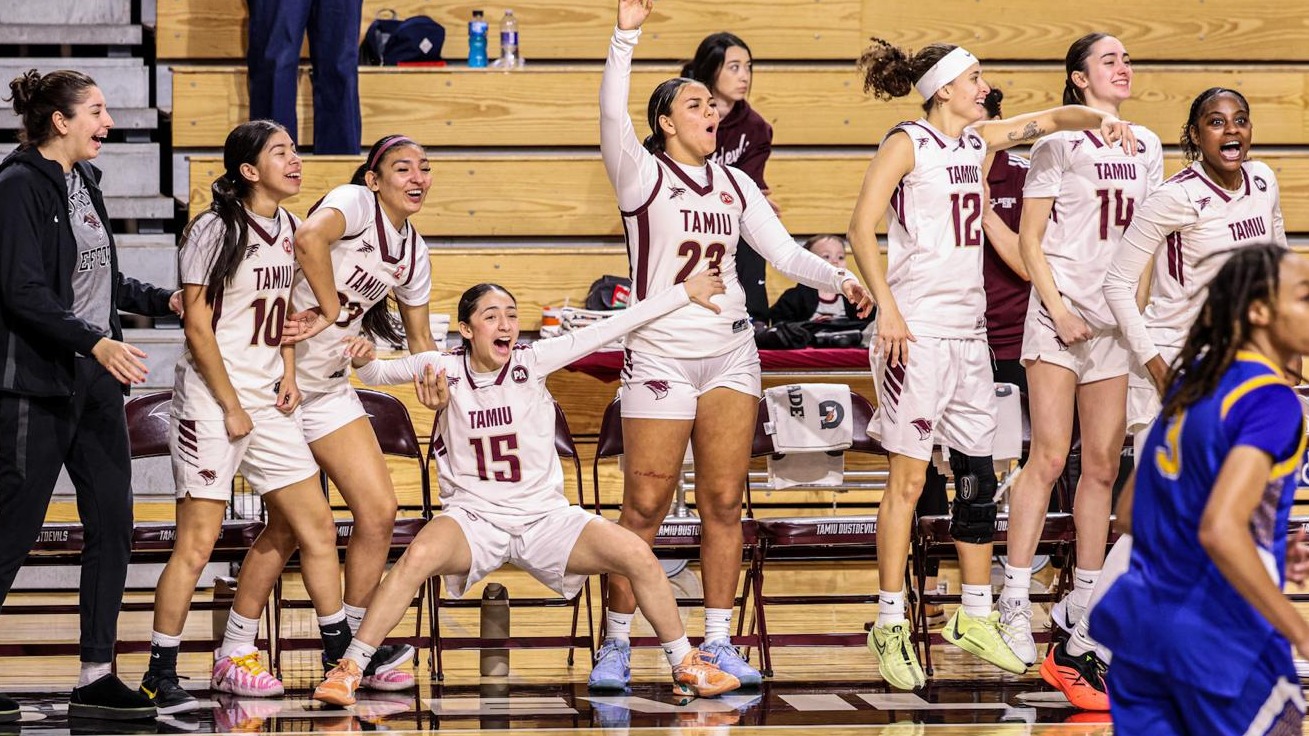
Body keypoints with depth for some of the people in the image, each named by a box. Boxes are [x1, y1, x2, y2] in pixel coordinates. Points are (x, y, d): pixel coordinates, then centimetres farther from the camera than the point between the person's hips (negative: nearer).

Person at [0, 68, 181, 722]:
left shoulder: (84, 182, 13)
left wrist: (164, 300, 18)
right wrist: (96, 342, -26)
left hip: (94, 381, 9)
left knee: (112, 522, 4)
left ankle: (95, 679, 9)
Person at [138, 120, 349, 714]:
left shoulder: (285, 227, 10)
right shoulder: (215, 230, -12)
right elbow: (198, 328, -13)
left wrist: (288, 374, 8)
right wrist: (231, 408, -12)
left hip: (267, 403, 8)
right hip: (211, 399, -7)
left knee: (316, 525, 8)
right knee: (197, 543, -8)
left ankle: (342, 653, 19)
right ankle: (159, 675, -1)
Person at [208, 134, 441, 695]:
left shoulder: (414, 250, 8)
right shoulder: (355, 203, -15)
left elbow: (419, 340, 18)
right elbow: (310, 236, -39)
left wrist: (433, 374, -2)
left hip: (331, 386, 8)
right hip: (280, 378, -8)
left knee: (379, 509, 2)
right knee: (292, 523, -6)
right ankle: (235, 653, 7)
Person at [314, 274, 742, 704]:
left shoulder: (532, 361, -6)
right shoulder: (445, 368, -4)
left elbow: (609, 330, -7)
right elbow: (378, 374, 1)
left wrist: (684, 293, -6)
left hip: (545, 518, 1)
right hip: (473, 517, -1)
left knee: (638, 556, -16)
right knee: (419, 556, -33)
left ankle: (686, 665, 5)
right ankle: (349, 670, -22)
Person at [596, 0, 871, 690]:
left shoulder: (735, 185, 13)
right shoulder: (642, 174, -1)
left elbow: (784, 252, 12)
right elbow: (612, 115, -19)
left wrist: (839, 278, -6)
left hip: (731, 353, 5)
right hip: (660, 354, -5)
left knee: (722, 503, 4)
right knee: (644, 508, -4)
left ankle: (718, 642, 10)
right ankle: (615, 644, 4)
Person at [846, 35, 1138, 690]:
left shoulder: (978, 139, 13)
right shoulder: (908, 143, -7)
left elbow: (1050, 119, 21)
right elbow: (861, 226, -12)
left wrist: (1098, 118, 0)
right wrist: (887, 309, -18)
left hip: (969, 331, 8)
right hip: (917, 330, -8)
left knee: (978, 476, 9)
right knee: (909, 477, -6)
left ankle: (974, 617, 18)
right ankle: (890, 625, 0)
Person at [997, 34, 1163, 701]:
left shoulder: (1146, 146, 12)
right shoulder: (1058, 142, -3)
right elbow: (1029, 238, -3)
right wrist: (1057, 308, -11)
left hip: (1117, 320, 5)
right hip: (1060, 312, -5)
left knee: (1103, 464, 6)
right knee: (1049, 457, -11)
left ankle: (1082, 602, 14)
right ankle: (1014, 602, -8)